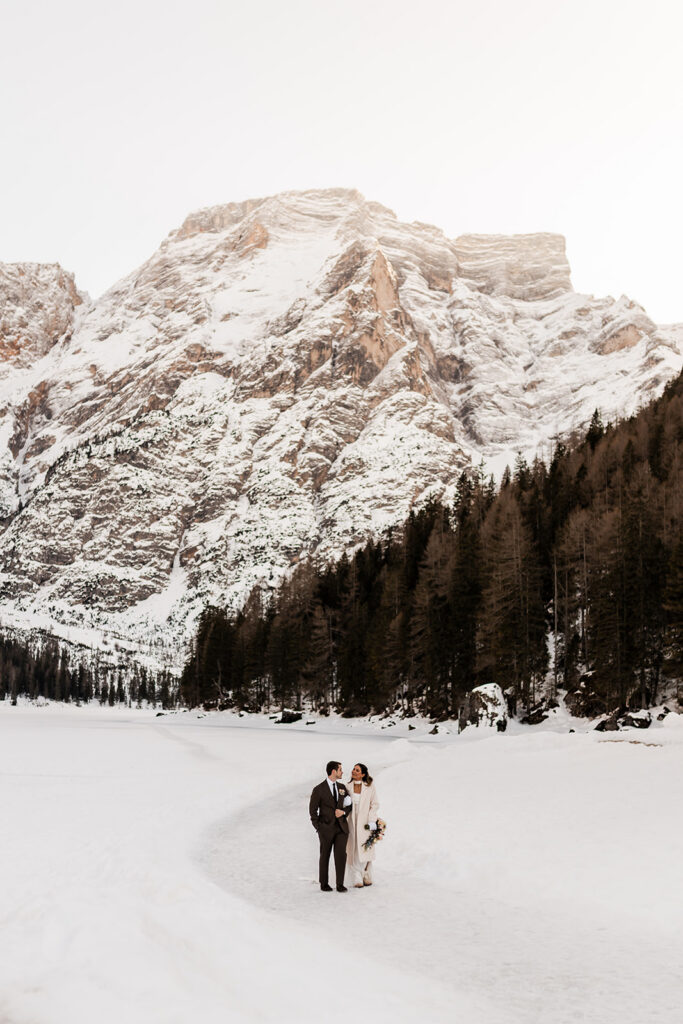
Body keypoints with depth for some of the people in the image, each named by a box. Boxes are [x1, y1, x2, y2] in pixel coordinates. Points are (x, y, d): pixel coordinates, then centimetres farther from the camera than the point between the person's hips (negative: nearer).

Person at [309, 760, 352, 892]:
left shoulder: (342, 787, 10)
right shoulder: (319, 790, -5)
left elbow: (349, 805, 15)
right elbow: (313, 810, -2)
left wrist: (343, 812, -7)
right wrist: (318, 828, -6)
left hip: (341, 828, 3)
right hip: (326, 828, -3)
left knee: (341, 855, -5)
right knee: (325, 856, 8)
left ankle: (340, 885, 2)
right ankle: (324, 884, 21)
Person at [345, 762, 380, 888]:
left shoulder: (369, 786, -4)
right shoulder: (348, 787, 1)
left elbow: (375, 804, -1)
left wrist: (372, 820, -9)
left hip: (365, 821, -1)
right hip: (352, 821, 1)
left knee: (366, 850, 1)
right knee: (354, 850, 0)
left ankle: (367, 877, 19)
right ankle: (357, 879, 7)